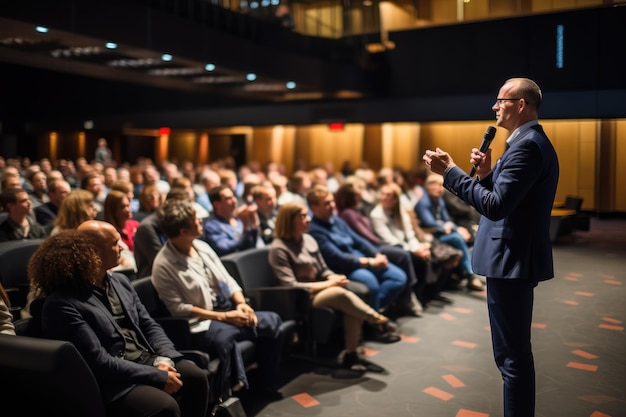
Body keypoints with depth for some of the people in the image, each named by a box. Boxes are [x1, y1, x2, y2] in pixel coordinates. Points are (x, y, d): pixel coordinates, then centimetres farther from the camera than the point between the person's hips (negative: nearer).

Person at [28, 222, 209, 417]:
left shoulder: (120, 281, 9)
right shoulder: (62, 304, -15)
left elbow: (150, 326, 10)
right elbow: (99, 362, -19)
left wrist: (164, 359, -10)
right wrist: (158, 376, -19)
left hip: (147, 360, 7)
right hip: (112, 381, -7)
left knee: (197, 378, -13)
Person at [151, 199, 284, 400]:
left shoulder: (202, 246, 9)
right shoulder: (164, 265, -12)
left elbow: (227, 280, 13)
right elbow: (178, 308, -15)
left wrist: (241, 303, -7)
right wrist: (223, 317, -19)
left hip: (228, 311, 7)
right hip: (200, 323, -7)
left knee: (272, 321, -9)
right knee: (225, 338, -39)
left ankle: (268, 383, 7)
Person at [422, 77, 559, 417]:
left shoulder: (527, 145, -17)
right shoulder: (531, 142, 15)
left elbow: (496, 206, -25)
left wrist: (449, 170, -20)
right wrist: (486, 173, -2)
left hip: (511, 262, -11)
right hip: (515, 260, 11)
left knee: (513, 355, -2)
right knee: (514, 352, 20)